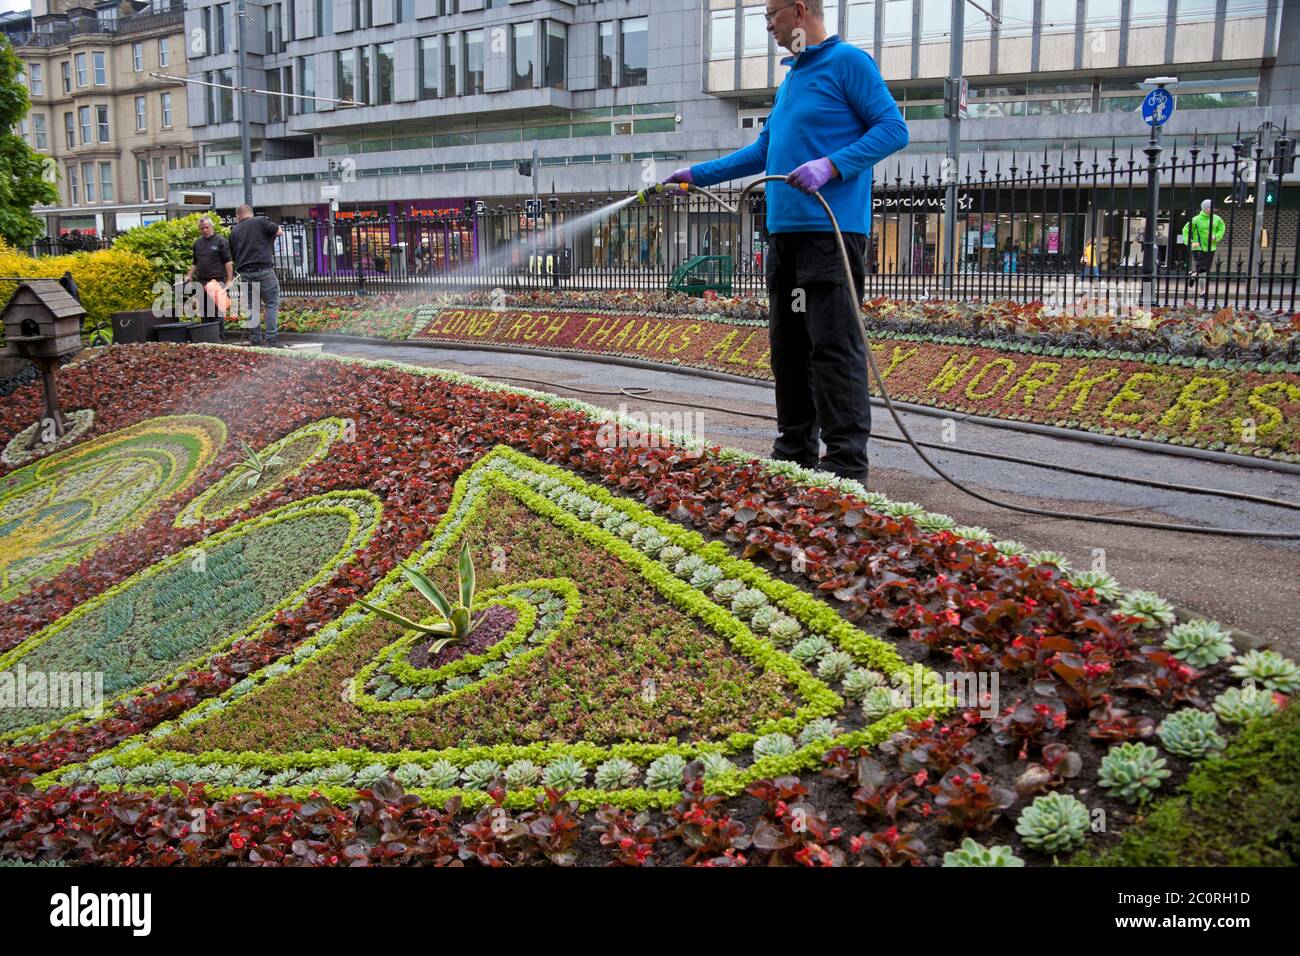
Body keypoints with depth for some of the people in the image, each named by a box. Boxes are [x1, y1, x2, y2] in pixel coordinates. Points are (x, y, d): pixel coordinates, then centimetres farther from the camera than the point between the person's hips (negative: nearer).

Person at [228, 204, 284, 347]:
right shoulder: (260, 221, 0)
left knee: (252, 307, 10)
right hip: (263, 270, -4)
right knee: (272, 303, 0)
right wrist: (272, 233, 21)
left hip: (245, 273, 5)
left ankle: (255, 339, 11)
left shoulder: (234, 231, 16)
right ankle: (271, 338, -9)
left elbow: (233, 254, 18)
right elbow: (280, 232, 2)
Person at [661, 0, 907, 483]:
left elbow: (893, 129, -8)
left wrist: (831, 164, -19)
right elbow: (762, 151, 30)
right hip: (785, 231, 9)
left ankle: (846, 465, -9)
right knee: (788, 346, 10)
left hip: (831, 231, -9)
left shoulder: (848, 62, -2)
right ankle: (795, 452, 19)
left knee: (834, 347, -11)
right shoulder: (790, 80, 23)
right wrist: (697, 174, 29)